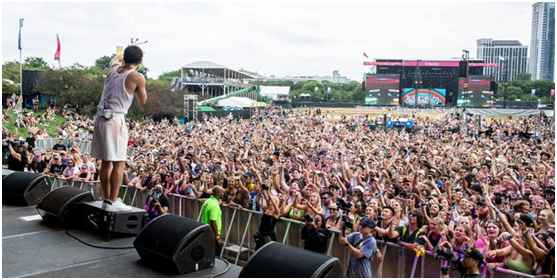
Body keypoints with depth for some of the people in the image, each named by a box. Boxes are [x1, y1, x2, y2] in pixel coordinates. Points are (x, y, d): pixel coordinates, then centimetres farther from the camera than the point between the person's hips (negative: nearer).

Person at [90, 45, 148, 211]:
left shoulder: (114, 69, 14)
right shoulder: (137, 77, -5)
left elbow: (115, 59, 40)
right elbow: (142, 102, 6)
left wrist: (128, 53, 57)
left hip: (101, 117, 7)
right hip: (115, 119, -7)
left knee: (106, 162, 12)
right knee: (118, 163, -4)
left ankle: (107, 199, 20)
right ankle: (113, 202, -5)